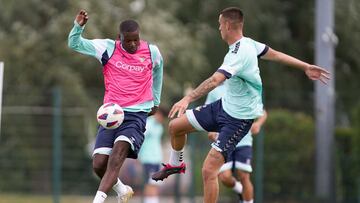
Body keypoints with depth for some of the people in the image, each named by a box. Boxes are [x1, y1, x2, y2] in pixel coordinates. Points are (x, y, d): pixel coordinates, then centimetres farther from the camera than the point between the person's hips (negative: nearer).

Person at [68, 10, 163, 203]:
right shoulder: (108, 48, 0)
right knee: (99, 164, -6)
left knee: (119, 152, -27)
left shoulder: (152, 52, 3)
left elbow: (157, 71, 25)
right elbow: (74, 44, -3)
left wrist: (155, 100, 32)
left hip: (137, 115, -2)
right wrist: (78, 26, -23)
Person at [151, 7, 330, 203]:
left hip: (239, 118, -10)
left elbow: (215, 80, -45)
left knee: (209, 170, -16)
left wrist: (187, 99, -54)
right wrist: (306, 67, 21)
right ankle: (175, 164, 42)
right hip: (225, 105, 10)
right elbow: (276, 55, 9)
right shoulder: (247, 43, -3)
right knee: (175, 126, 14)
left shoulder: (239, 53, -31)